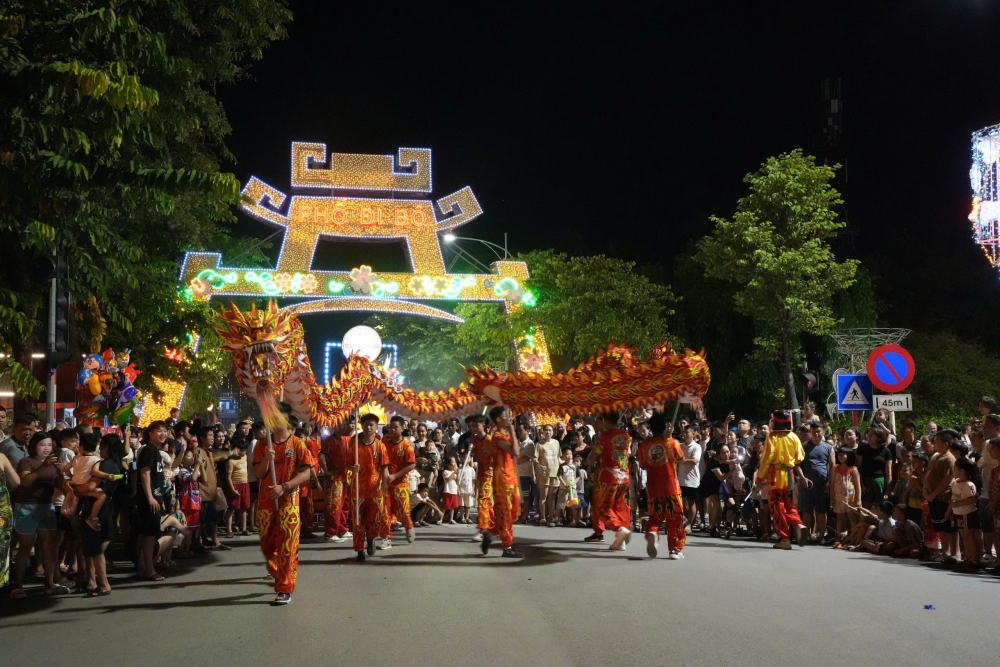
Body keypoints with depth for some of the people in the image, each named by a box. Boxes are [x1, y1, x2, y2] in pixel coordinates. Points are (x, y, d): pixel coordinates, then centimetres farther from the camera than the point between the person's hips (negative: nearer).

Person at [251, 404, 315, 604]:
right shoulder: (263, 445, 6)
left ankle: (284, 590, 0)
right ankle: (279, 576, 36)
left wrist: (284, 487, -19)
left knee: (287, 546, -4)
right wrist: (266, 460, -17)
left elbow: (306, 473, -9)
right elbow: (257, 474, 2)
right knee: (267, 544, 13)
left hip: (288, 502, -4)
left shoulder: (297, 445, -5)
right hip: (266, 501, 4)